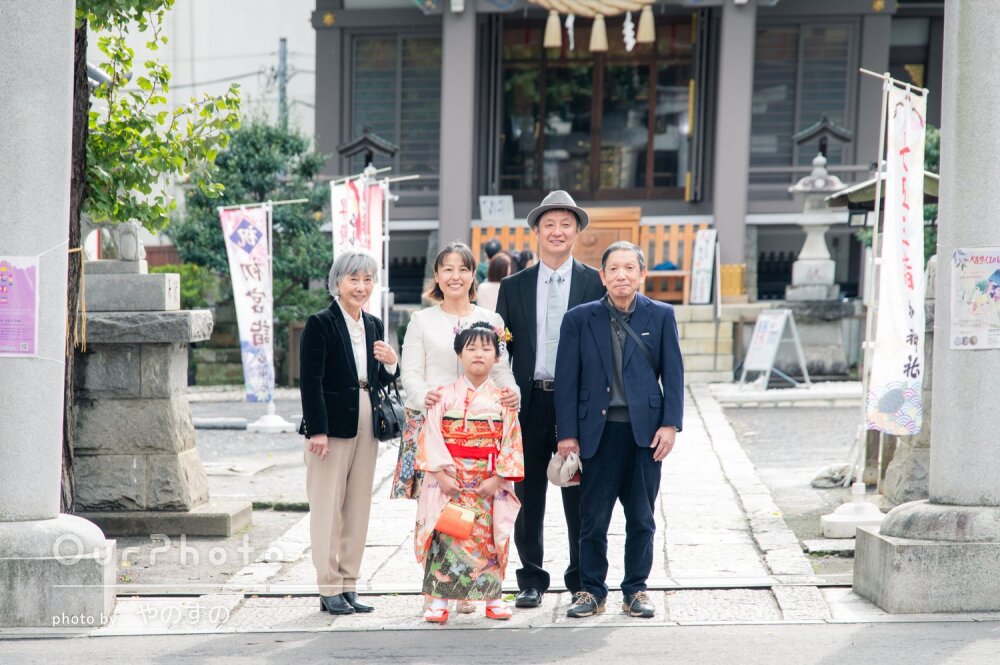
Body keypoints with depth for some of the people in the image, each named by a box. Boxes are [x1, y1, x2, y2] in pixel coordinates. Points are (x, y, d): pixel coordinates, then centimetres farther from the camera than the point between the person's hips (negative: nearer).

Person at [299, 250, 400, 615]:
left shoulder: (374, 325, 13)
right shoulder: (320, 324, -7)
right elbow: (311, 382, -12)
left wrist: (391, 364, -2)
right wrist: (317, 431, -17)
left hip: (366, 426, 7)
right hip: (331, 426, -6)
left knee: (358, 509, 9)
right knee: (328, 509, -1)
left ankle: (349, 585, 17)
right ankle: (329, 589, 6)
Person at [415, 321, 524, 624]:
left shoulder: (502, 399, 4)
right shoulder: (445, 395, 1)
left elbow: (511, 441, 0)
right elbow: (432, 435, -4)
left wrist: (498, 478, -9)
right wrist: (442, 473, -13)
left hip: (489, 483, 1)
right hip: (449, 480, -1)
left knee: (488, 536, 4)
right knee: (446, 535, -4)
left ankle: (492, 597, 17)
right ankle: (439, 599, 2)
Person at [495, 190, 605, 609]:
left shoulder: (596, 284, 4)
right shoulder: (513, 287, 9)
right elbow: (501, 348, 9)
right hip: (529, 401, 2)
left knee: (579, 495, 4)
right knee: (528, 496, 7)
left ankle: (582, 580, 16)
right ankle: (531, 580, 18)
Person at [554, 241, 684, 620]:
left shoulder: (661, 316, 6)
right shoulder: (579, 319, 4)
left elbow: (673, 374, 4)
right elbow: (567, 379, 2)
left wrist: (670, 424, -5)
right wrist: (567, 433, -3)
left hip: (645, 430, 1)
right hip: (598, 430, 0)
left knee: (641, 518, 7)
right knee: (592, 518, 3)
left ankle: (635, 591, 19)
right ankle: (592, 591, 16)